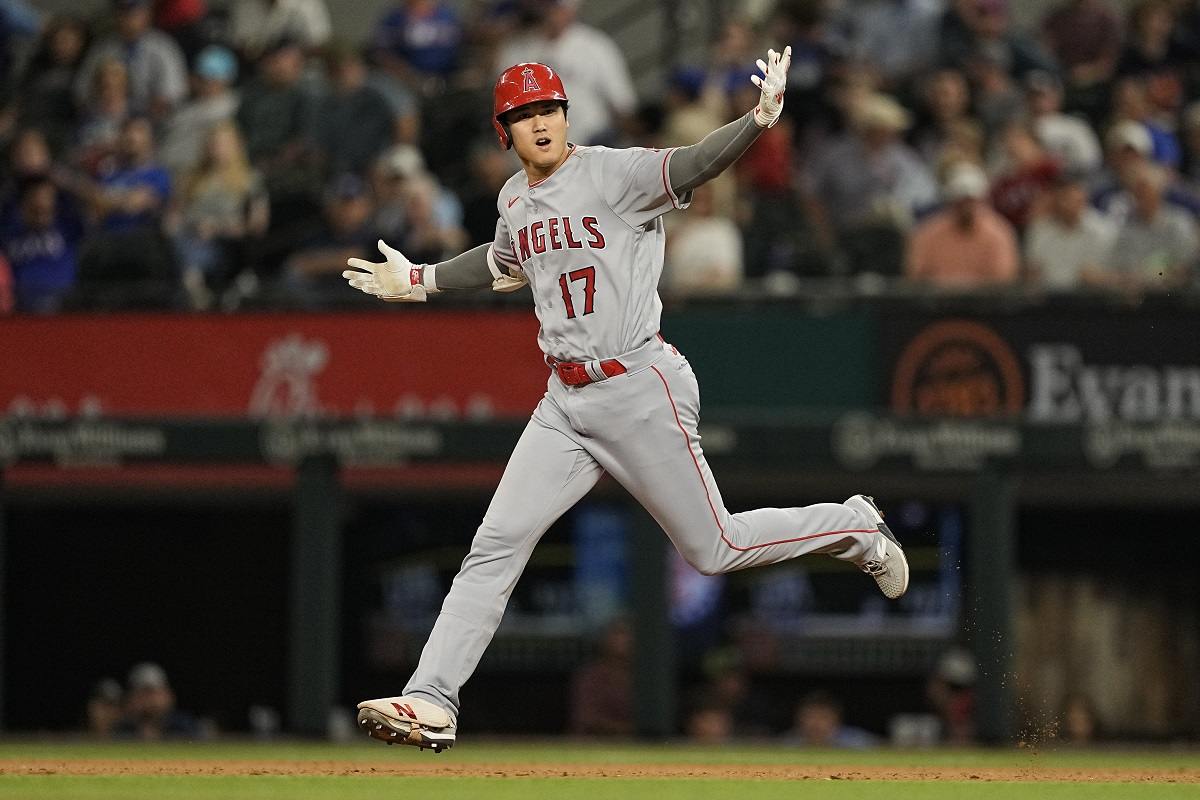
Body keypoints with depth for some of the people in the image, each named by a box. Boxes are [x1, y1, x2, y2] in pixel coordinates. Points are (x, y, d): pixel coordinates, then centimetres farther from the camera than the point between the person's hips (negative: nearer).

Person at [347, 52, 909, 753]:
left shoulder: (613, 175, -12)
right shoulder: (516, 200, 10)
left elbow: (693, 166, -28)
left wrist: (761, 117, -46)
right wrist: (419, 281, 37)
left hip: (641, 391, -6)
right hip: (566, 403, 6)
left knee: (714, 549, 2)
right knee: (497, 544, -2)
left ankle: (856, 529, 25)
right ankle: (431, 703, -2)